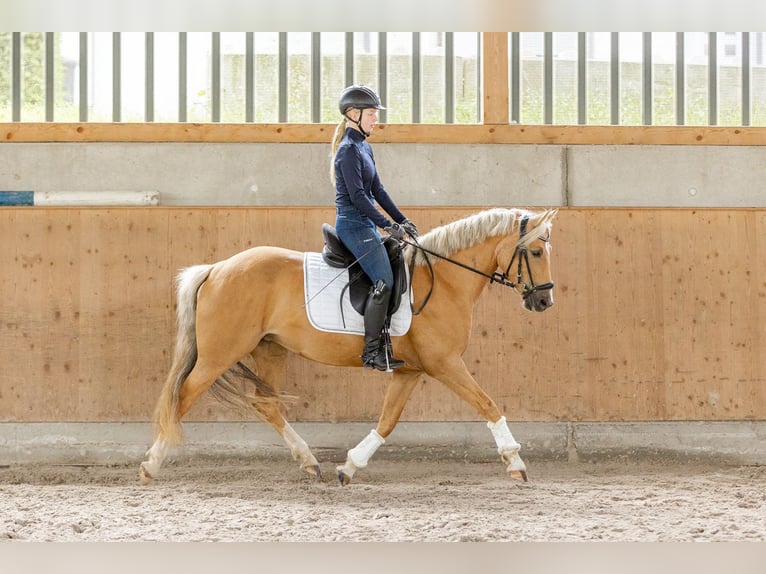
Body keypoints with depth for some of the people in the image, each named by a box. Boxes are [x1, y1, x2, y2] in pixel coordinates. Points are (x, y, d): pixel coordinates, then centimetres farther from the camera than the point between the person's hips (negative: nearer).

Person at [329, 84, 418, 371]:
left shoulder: (363, 147, 15)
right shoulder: (349, 149, -15)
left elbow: (377, 190, 18)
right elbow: (357, 196, -20)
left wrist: (402, 221, 13)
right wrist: (388, 225, -20)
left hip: (366, 224, 10)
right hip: (353, 223, -10)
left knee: (385, 283, 8)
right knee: (384, 282, -14)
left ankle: (381, 348, 11)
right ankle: (372, 353, -11)